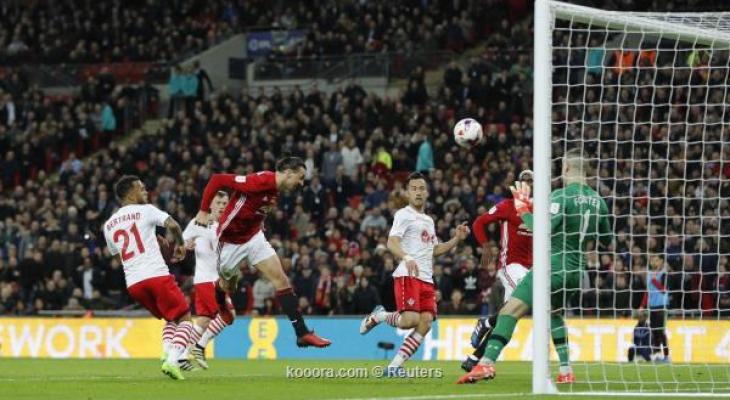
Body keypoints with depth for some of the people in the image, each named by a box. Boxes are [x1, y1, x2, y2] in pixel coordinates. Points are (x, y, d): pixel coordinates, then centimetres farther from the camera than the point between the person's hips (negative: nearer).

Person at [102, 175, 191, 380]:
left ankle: (167, 352, -2)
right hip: (156, 275, -6)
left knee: (170, 319, 23)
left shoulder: (108, 225, 18)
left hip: (133, 283, 6)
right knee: (184, 318, 3)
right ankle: (172, 360, -18)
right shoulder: (145, 210, 2)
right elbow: (172, 225, -11)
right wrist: (180, 245, 9)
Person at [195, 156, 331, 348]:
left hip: (254, 237, 7)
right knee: (226, 287, 7)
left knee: (281, 280, -4)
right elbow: (217, 180, -26)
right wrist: (203, 211, -23)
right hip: (230, 240, -7)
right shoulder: (259, 181, -27)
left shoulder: (275, 189, -1)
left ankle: (302, 333, -5)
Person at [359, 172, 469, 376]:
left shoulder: (429, 221, 25)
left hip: (426, 279, 8)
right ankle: (378, 316, 9)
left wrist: (457, 239, 18)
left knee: (426, 322, -8)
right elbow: (392, 243, -15)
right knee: (411, 319, -22)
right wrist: (407, 258, -35)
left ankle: (395, 366, -5)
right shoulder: (404, 215, -1)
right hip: (407, 275, -8)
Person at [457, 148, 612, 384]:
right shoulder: (598, 201, 8)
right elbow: (607, 241, 19)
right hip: (577, 272, 7)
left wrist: (523, 209, -10)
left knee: (510, 311, -11)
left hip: (553, 267, -7)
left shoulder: (562, 196, -12)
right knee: (553, 312, 30)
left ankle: (487, 363, -26)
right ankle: (566, 371, 20)